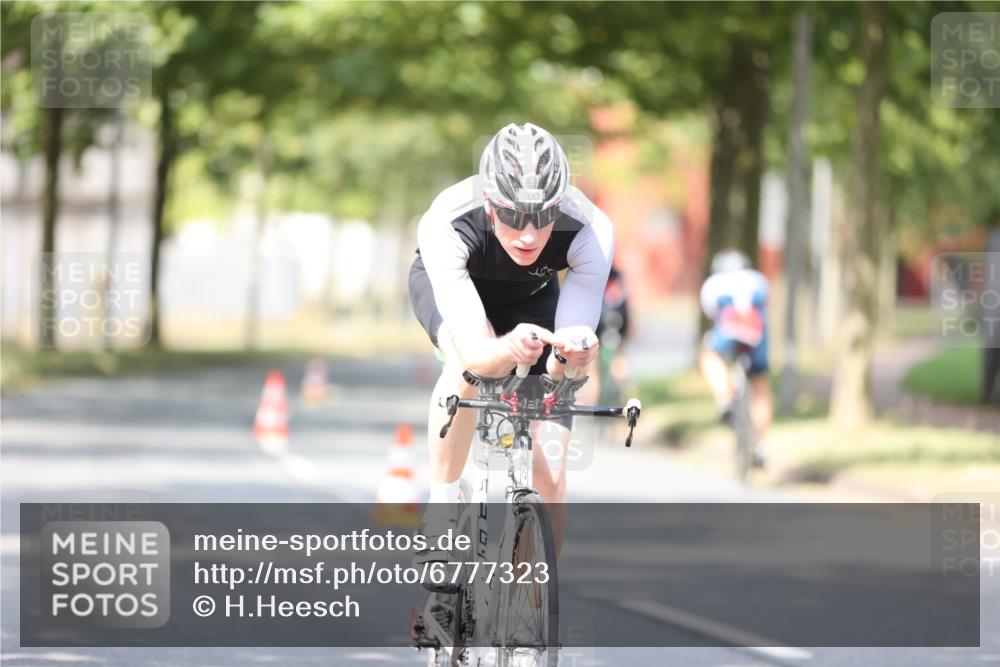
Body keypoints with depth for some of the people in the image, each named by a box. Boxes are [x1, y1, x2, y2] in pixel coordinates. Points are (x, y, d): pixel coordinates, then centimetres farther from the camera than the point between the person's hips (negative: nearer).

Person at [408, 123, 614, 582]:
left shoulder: (590, 232, -37)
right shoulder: (446, 226, -41)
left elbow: (560, 366, -37)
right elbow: (475, 353, -47)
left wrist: (573, 352, -59)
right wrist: (509, 348, -68)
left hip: (530, 297, 2)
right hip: (445, 286, -2)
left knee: (549, 475, -11)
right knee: (465, 364, -38)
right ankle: (440, 511, -22)